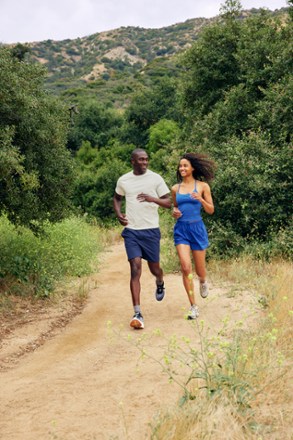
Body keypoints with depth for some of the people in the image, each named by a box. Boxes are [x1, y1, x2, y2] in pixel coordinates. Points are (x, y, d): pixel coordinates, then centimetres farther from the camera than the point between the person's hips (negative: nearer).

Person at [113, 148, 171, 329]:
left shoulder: (155, 178, -3)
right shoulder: (123, 180, 4)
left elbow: (168, 202, -3)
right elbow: (117, 198, 22)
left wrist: (152, 199, -22)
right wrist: (118, 213, 2)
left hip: (151, 230, 0)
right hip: (131, 231, 1)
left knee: (154, 267, 10)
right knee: (135, 268, -10)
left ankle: (160, 283, 50)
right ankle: (138, 313, -10)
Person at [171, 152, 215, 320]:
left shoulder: (202, 186, 0)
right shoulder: (175, 188, 8)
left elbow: (211, 210, 0)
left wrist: (201, 200, -17)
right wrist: (174, 212, -1)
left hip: (197, 228, -1)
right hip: (181, 229, 2)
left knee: (199, 269, 6)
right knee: (185, 267, -13)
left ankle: (203, 282, 46)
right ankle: (194, 307, -6)